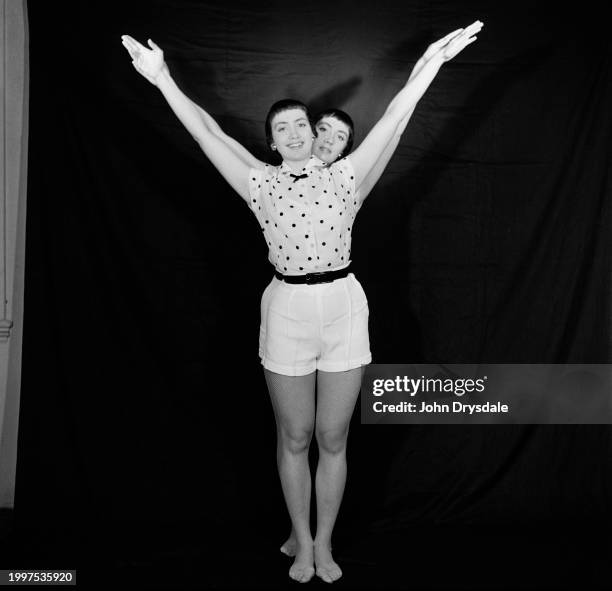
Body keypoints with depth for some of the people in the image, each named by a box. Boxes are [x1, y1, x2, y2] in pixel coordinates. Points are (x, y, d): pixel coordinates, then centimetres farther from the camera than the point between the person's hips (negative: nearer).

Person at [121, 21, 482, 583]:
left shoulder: (346, 177, 5)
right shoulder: (261, 183, 4)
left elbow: (393, 120, 0)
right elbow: (207, 132, -1)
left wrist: (431, 63, -5)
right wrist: (163, 79, -6)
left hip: (344, 309, 1)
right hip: (287, 311, 0)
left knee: (333, 439, 9)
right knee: (294, 438, 10)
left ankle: (323, 543, 27)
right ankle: (301, 540, 29)